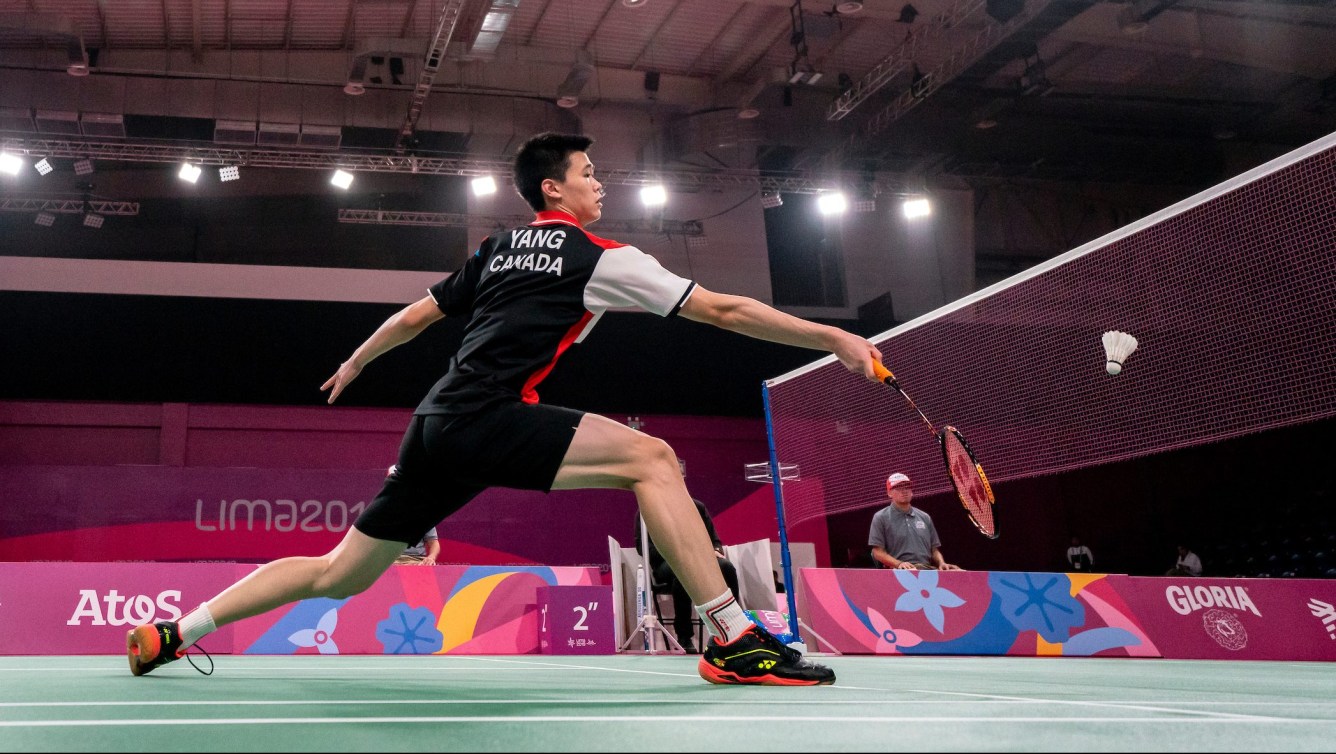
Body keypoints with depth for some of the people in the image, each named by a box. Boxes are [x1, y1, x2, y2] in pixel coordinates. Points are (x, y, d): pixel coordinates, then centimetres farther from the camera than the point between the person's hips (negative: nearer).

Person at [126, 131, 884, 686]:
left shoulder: (499, 249, 22)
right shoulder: (598, 257, 2)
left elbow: (414, 316, 28)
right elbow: (721, 309, 0)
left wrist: (356, 362, 45)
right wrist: (835, 338, 5)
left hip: (437, 427, 8)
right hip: (487, 419, -8)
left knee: (339, 574, 17)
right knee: (650, 457, -13)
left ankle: (171, 633, 20)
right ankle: (734, 641, -21)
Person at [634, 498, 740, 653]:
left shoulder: (697, 507, 20)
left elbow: (715, 540, 21)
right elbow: (642, 545, 0)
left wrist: (716, 550, -5)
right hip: (666, 563, -3)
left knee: (727, 567, -30)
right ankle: (684, 637, -32)